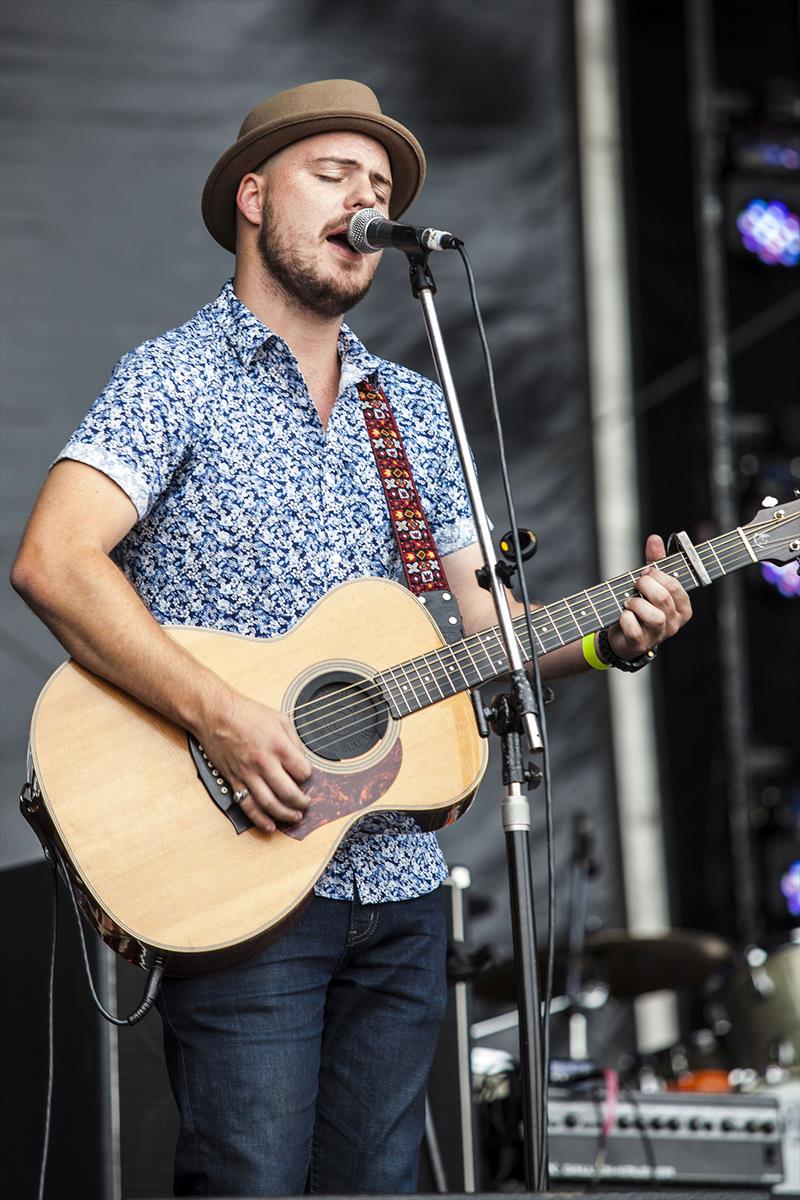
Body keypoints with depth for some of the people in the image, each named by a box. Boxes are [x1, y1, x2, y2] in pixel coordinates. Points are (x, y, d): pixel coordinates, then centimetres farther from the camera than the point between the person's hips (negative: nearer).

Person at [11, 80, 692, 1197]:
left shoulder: (416, 407, 17)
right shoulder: (176, 376, -3)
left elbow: (487, 621, 17)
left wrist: (610, 635, -3)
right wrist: (222, 715, -25)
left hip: (397, 879, 6)